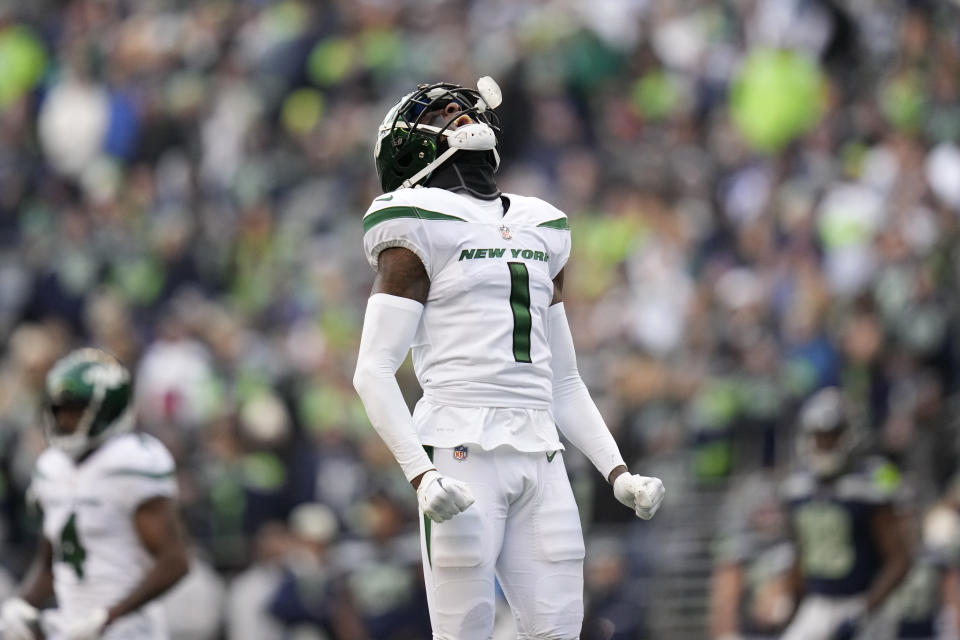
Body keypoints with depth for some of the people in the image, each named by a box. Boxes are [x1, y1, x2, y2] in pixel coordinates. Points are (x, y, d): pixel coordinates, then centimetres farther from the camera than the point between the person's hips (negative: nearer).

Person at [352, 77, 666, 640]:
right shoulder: (421, 234, 2)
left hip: (539, 461, 6)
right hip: (462, 451, -6)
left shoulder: (541, 235, 22)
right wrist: (421, 476, -17)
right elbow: (374, 371, -5)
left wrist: (617, 472, 13)